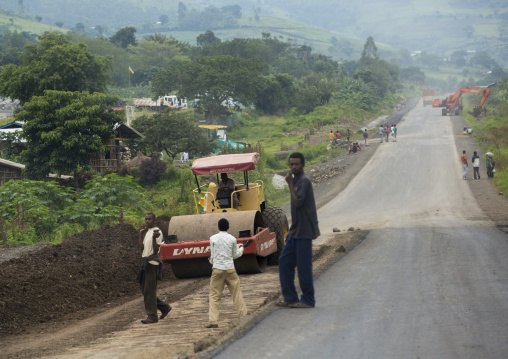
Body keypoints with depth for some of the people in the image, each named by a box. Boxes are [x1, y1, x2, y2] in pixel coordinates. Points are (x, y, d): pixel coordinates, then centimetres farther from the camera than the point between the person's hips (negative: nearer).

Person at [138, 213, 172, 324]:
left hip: (152, 263, -9)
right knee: (144, 289, 12)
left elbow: (156, 250, -17)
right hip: (145, 262, 9)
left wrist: (154, 238, -30)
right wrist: (141, 234, 13)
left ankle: (152, 317, -3)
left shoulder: (157, 232, -11)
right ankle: (164, 307, 24)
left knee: (149, 291, -8)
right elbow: (142, 247, 13)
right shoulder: (146, 232, 17)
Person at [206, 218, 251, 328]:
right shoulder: (232, 239, 2)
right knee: (236, 293, 12)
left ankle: (213, 321, -6)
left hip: (217, 269, -1)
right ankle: (244, 315, 18)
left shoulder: (213, 238, -2)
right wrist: (242, 246, 28)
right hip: (230, 269, 1)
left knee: (214, 296, 1)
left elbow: (212, 256, 4)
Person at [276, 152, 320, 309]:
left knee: (303, 266, -4)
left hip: (304, 231, -10)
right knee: (285, 261, 8)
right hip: (296, 231, 10)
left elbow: (297, 202, -23)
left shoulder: (304, 181, -13)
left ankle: (308, 300, 5)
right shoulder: (296, 180, 15)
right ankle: (290, 297, 13)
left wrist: (290, 184, -16)